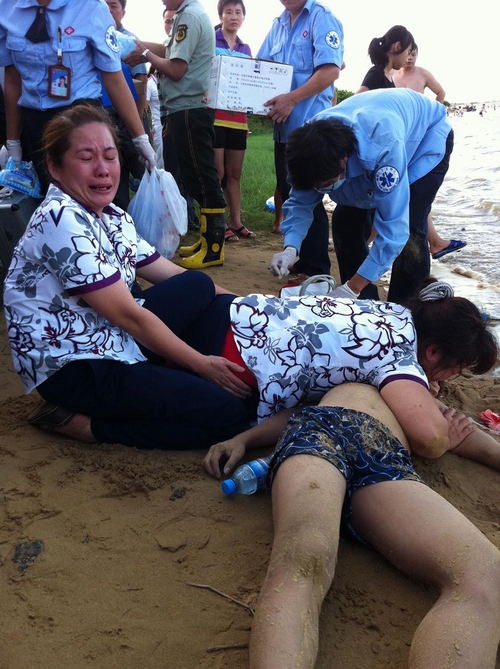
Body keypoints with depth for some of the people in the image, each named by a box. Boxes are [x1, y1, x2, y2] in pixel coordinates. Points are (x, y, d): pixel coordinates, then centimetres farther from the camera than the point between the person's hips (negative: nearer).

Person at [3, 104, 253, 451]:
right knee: (227, 410, -15)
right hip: (72, 367, -9)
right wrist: (202, 364, -16)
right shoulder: (61, 222, -22)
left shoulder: (113, 217, 7)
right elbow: (128, 315, -22)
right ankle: (81, 423, -6)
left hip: (112, 339, 9)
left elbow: (175, 276, 12)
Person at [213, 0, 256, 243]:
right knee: (217, 172, -6)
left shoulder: (246, 49, 16)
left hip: (238, 117, 6)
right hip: (214, 115, -5)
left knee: (235, 172, 9)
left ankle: (235, 222, 15)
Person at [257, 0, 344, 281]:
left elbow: (331, 70, -19)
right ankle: (299, 261, 24)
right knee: (290, 195, 13)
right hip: (284, 125, 8)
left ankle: (317, 272, 3)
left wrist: (292, 98, -26)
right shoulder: (279, 25, 16)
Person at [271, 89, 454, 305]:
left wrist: (352, 288, -42)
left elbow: (393, 227, -42)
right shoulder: (313, 142, -28)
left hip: (428, 135, -5)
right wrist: (290, 248, -33)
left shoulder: (385, 147, -46)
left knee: (409, 227, -22)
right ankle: (361, 302, 9)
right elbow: (300, 201, -15)